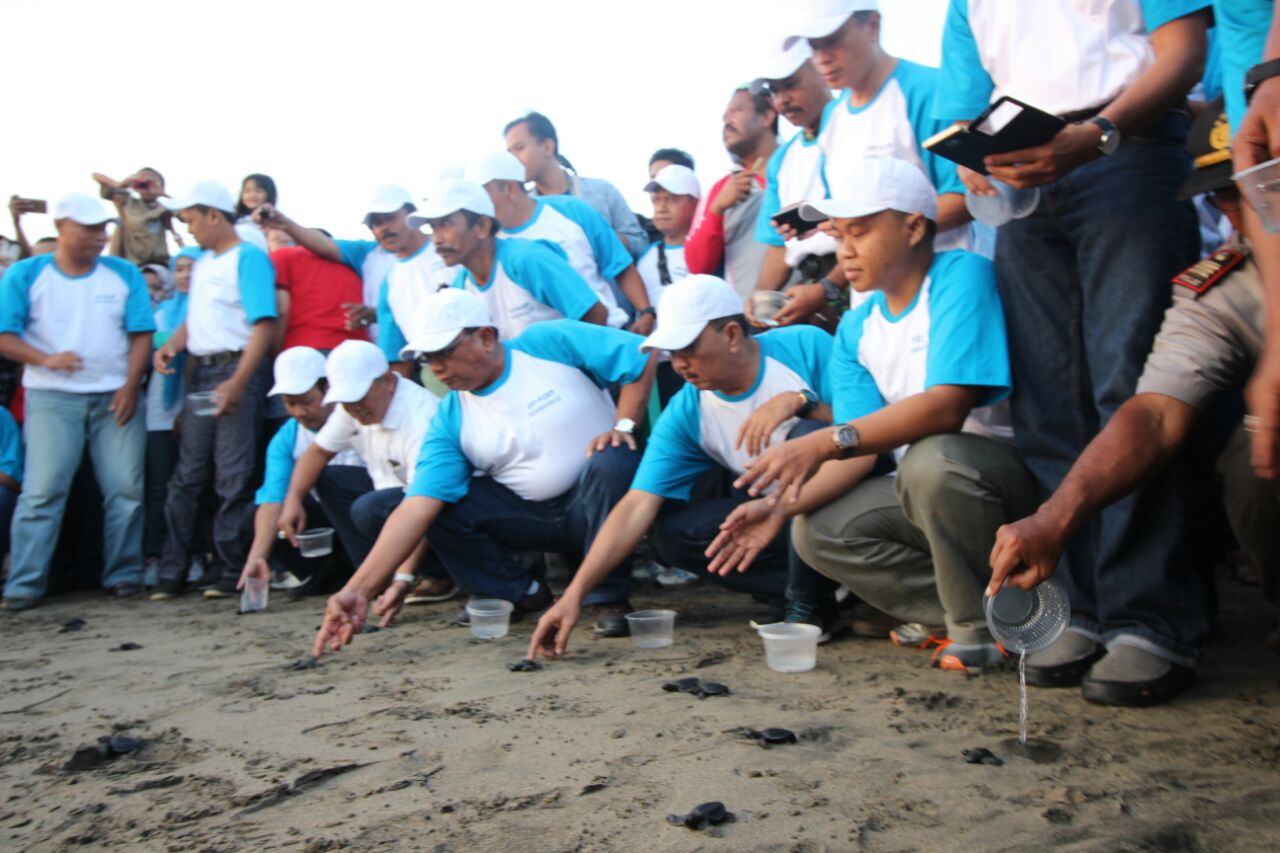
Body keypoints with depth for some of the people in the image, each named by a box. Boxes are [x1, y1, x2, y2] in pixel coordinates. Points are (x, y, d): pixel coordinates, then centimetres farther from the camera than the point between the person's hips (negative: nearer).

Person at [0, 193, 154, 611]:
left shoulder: (125, 274, 7)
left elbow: (141, 334, 3)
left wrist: (130, 385, -8)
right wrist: (47, 360, -18)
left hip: (115, 397, 2)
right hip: (51, 397, -1)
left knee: (126, 489, 0)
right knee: (42, 490, -5)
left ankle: (124, 574, 12)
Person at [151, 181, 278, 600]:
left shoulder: (249, 258, -7)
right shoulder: (202, 262, 18)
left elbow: (264, 326, -15)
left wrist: (237, 384, -22)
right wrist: (171, 345, 2)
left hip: (237, 369, -8)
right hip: (201, 372, 8)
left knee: (233, 478, -4)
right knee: (187, 475, 8)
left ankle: (232, 570, 7)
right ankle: (171, 573, 15)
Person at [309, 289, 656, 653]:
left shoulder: (550, 343, -12)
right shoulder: (450, 419, -6)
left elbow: (640, 357, -10)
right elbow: (416, 510, -15)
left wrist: (622, 426, -19)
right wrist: (358, 590, -24)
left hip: (598, 501, -3)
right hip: (529, 513, 3)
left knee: (612, 461, -35)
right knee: (437, 501, -13)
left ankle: (608, 598, -15)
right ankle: (521, 593, 5)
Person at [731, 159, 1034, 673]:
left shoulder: (961, 277, -15)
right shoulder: (855, 330, 5)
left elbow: (948, 406, -29)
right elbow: (863, 451, 0)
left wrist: (828, 442, -35)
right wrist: (785, 503, -15)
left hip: (1014, 471, -6)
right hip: (923, 489, 7)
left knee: (931, 460, -36)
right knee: (815, 533, -9)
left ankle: (982, 625, -13)